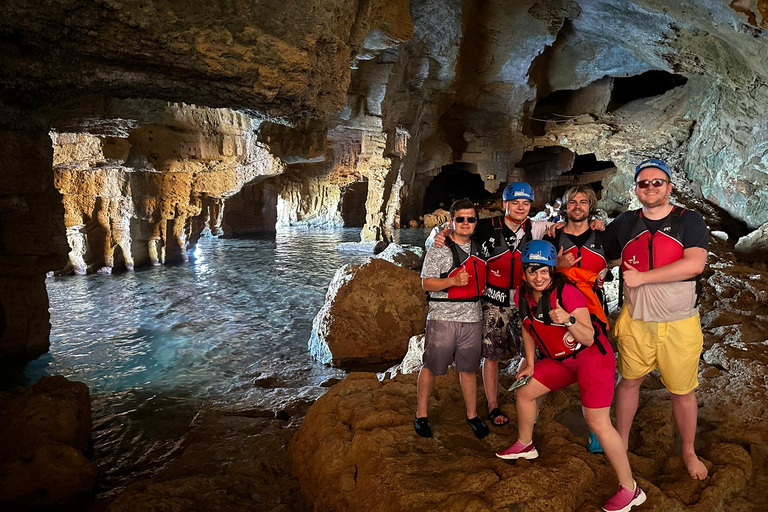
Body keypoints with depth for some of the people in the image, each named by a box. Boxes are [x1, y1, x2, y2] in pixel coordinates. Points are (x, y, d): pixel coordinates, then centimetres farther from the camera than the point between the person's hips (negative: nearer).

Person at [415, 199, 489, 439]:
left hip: (472, 319, 4)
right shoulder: (439, 249, -6)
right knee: (431, 367, 4)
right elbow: (426, 283, -9)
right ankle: (421, 415, 19)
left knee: (468, 368, 13)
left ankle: (472, 415, 27)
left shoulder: (479, 247, 11)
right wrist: (453, 281, -22)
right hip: (443, 318, -4)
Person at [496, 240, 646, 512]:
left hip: (592, 356, -7)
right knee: (524, 391, 12)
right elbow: (528, 329, 10)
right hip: (561, 359, 8)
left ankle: (630, 489, 2)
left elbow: (588, 339, -25)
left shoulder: (568, 293, -26)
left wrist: (568, 319, -43)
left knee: (598, 423, -13)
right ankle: (525, 445, 38)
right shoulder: (522, 296, -6)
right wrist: (530, 365, 8)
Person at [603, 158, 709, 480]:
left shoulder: (689, 221, -6)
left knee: (682, 391, 11)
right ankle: (621, 443, 31)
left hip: (679, 323, -2)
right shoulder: (624, 224, 5)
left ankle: (689, 452, 33)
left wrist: (641, 277, -20)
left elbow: (694, 264, -21)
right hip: (635, 321, 2)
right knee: (629, 381, 13)